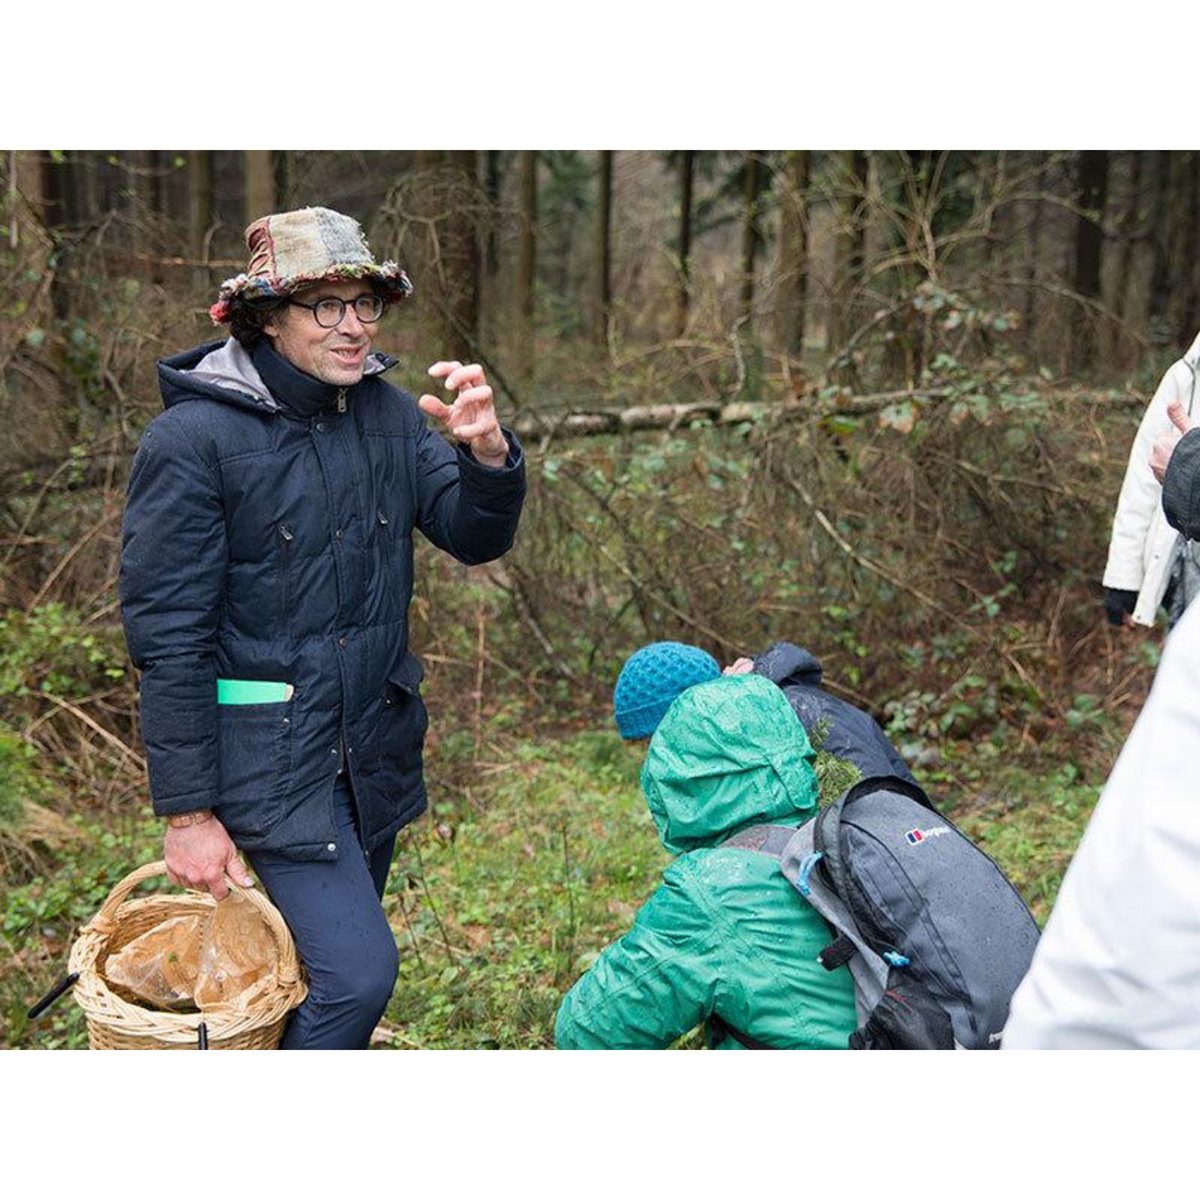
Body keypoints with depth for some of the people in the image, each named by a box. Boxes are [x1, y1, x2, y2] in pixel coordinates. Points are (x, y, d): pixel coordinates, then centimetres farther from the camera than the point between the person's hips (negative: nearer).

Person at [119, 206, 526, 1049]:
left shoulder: (388, 413, 1)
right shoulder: (194, 437, -15)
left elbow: (476, 537, -1)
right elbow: (166, 635, -14)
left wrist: (487, 454, -24)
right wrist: (186, 811, -12)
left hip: (373, 749, 6)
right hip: (265, 752, -6)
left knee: (331, 961, 19)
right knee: (356, 971, -13)